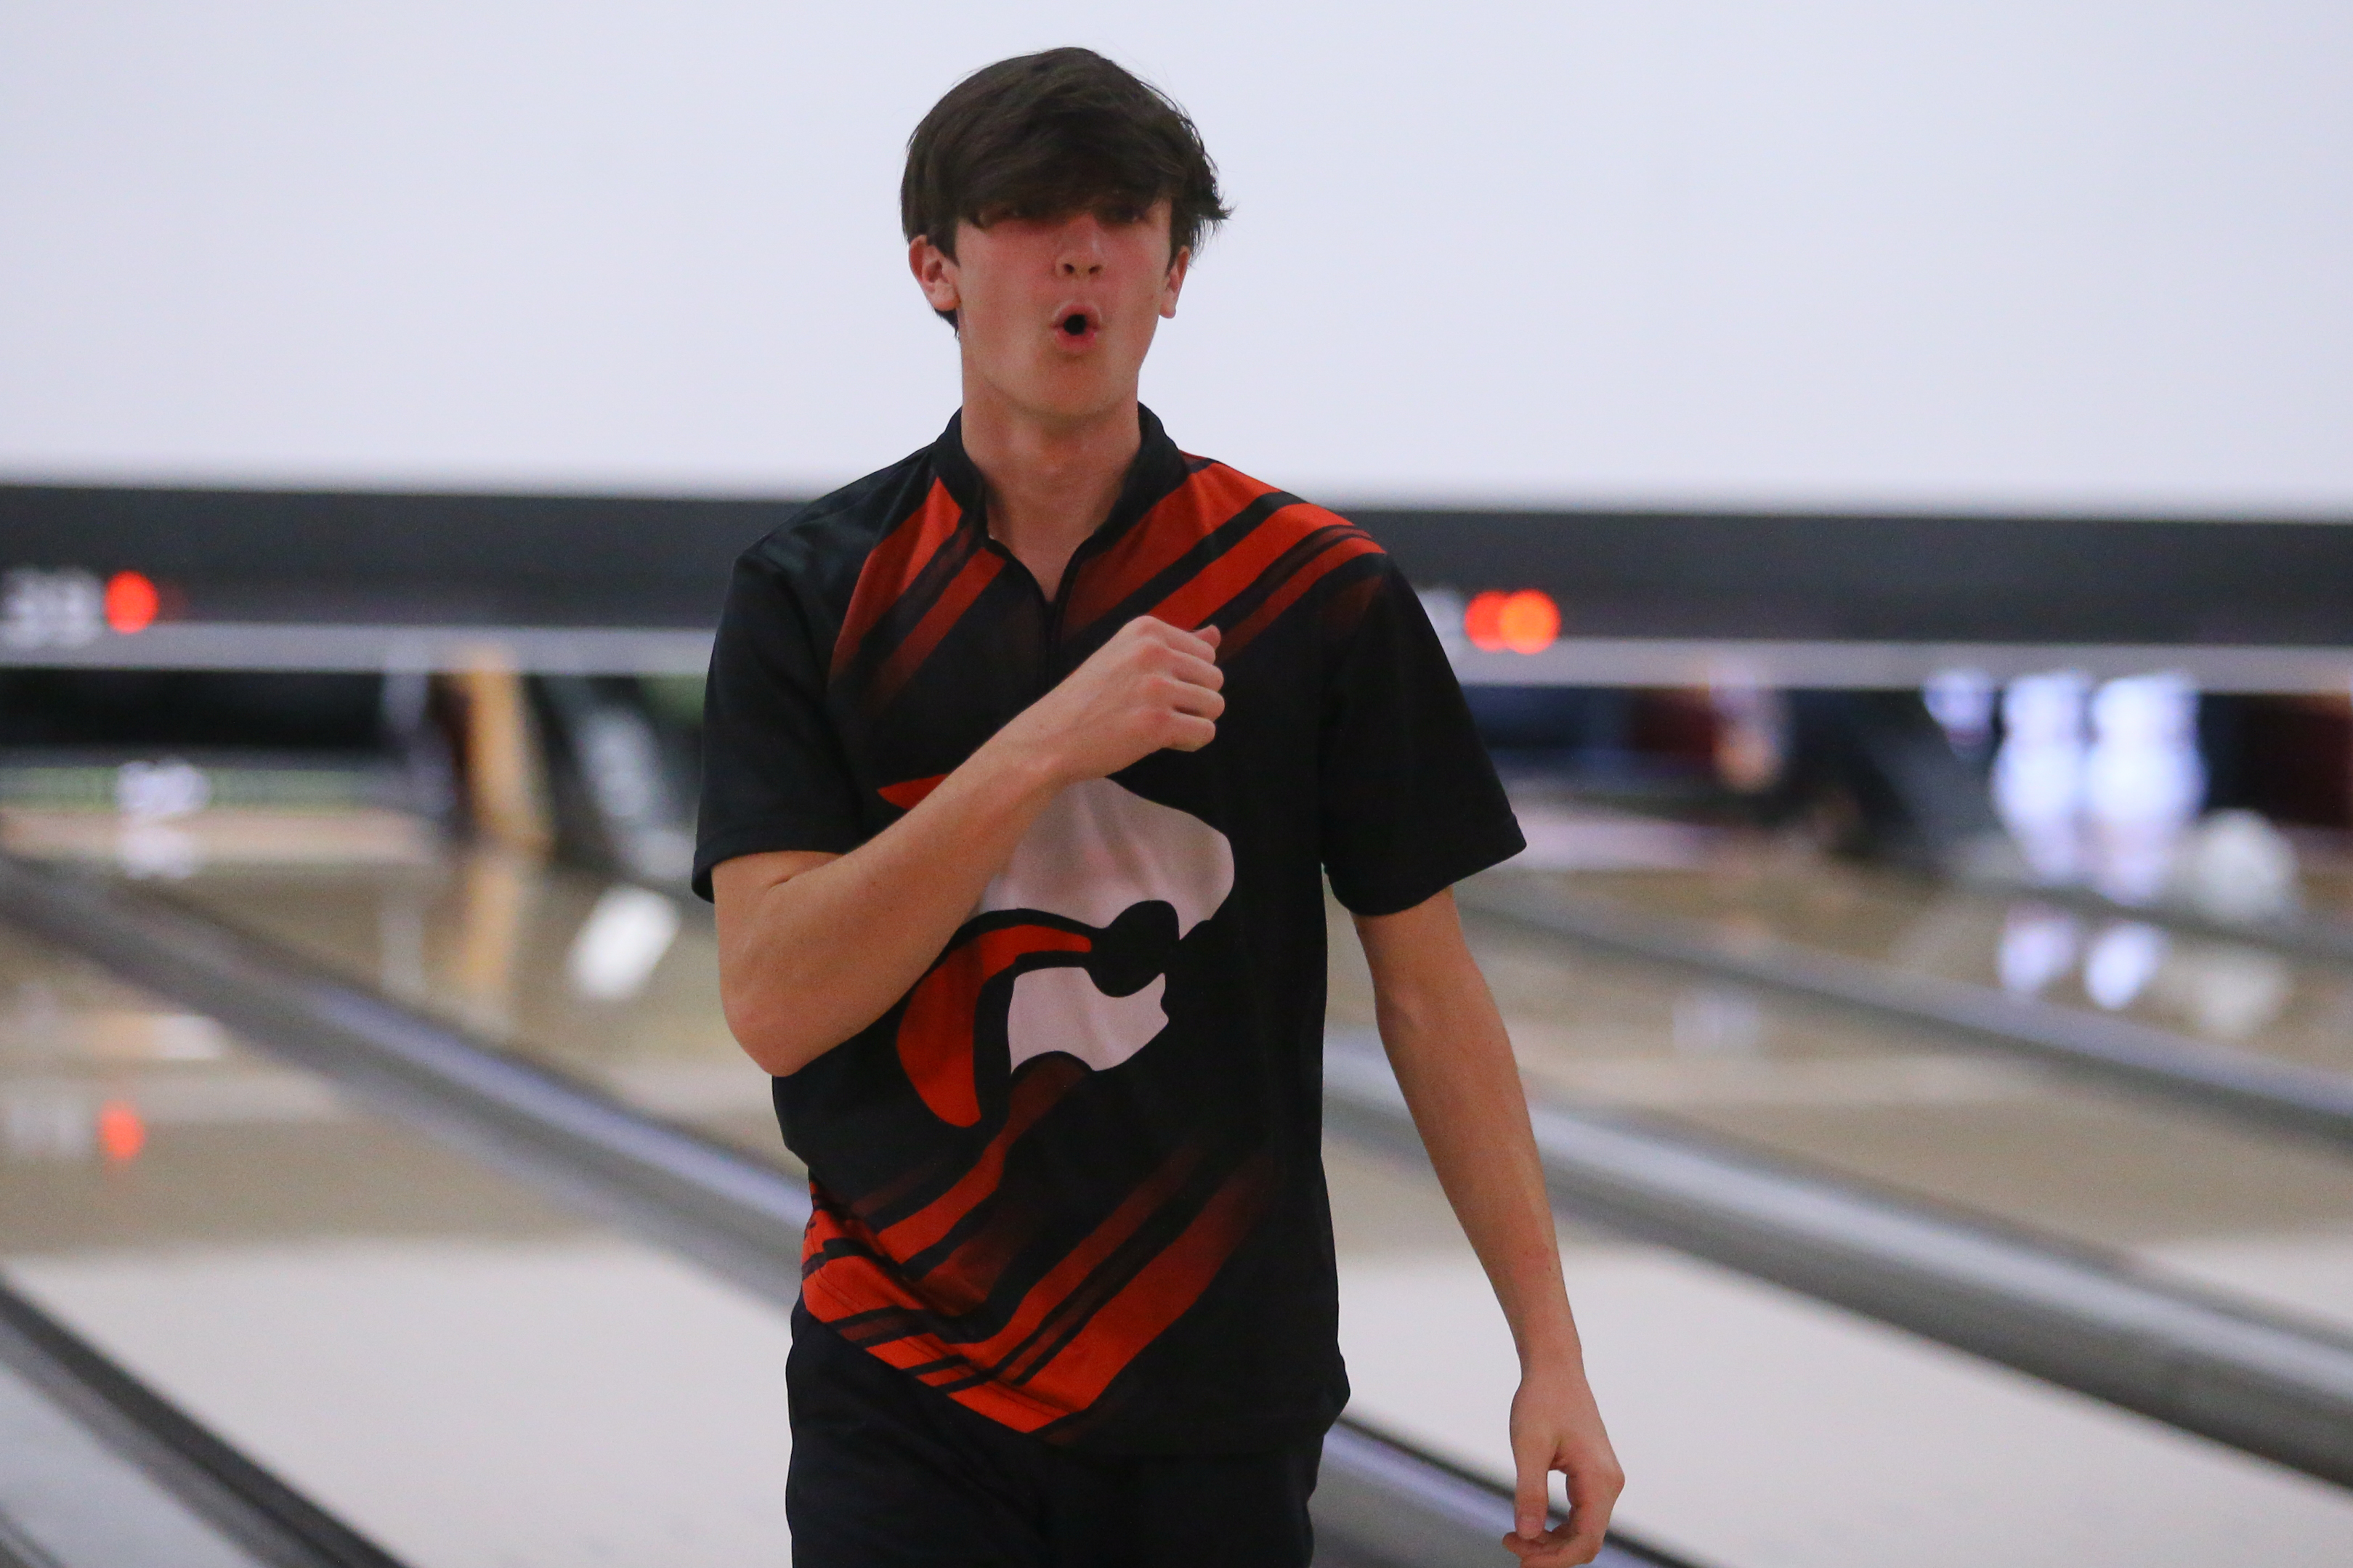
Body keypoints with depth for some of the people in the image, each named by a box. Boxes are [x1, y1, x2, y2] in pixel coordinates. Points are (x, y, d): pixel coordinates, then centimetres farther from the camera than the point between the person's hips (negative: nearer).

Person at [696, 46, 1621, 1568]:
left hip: (1217, 1403, 1)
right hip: (909, 1400, 0)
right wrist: (1044, 748, -21)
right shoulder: (813, 595, -1)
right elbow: (775, 999, -12)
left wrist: (1551, 1352, -3)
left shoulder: (1322, 594, -1)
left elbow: (1428, 988, 2)